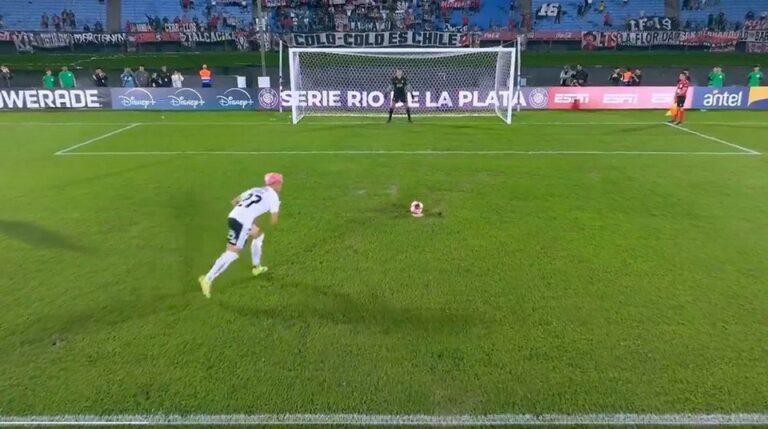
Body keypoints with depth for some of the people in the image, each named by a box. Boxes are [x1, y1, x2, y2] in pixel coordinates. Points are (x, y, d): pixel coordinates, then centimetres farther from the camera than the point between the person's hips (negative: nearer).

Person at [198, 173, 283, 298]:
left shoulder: (255, 190, 24)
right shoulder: (273, 196, 5)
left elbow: (234, 201, 28)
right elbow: (274, 221, 3)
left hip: (233, 216, 9)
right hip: (242, 223, -9)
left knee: (259, 235, 28)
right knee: (232, 253, -9)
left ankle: (257, 267, 40)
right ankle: (208, 279, -16)